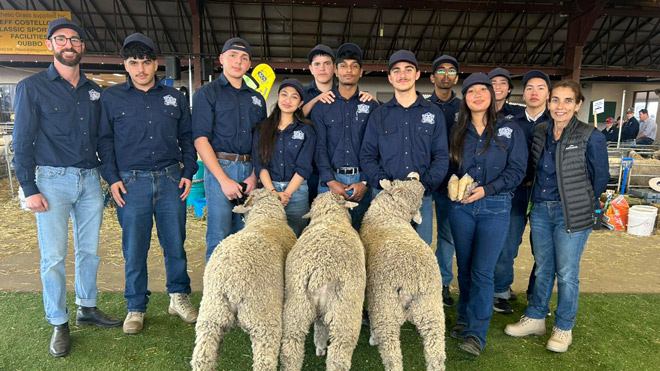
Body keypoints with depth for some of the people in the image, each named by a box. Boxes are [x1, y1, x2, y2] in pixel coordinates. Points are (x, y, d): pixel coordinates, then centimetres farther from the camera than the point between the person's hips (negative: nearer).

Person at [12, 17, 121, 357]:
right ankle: (59, 324, 14)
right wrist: (29, 189, -8)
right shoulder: (32, 88, 0)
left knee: (89, 250, 11)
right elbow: (22, 142, -2)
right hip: (52, 180, -4)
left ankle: (87, 308, 27)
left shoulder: (93, 91, 12)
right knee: (53, 257, 1)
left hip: (90, 179, 4)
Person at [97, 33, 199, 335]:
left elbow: (187, 137, 14)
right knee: (134, 248, 4)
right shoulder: (111, 97, 6)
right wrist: (112, 178, -3)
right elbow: (104, 140, 6)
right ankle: (136, 308, 20)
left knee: (175, 242, 7)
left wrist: (188, 172, 5)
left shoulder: (174, 97, 11)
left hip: (171, 180, 2)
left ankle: (179, 297, 25)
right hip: (131, 183, -1)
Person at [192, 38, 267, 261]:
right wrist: (224, 179, -13)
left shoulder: (256, 99, 18)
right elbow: (200, 139, -6)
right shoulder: (206, 93, 4)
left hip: (249, 171, 4)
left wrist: (255, 175, 0)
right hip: (220, 167, -4)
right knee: (219, 238, -3)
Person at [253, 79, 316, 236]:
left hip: (296, 191, -1)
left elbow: (303, 168, -4)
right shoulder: (262, 128, 9)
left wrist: (286, 193, -13)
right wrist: (273, 192, -13)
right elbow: (259, 164, 0)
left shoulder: (307, 130, 4)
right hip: (268, 189, 2)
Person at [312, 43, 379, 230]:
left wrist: (365, 182, -8)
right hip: (330, 181, 0)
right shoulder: (322, 106, 10)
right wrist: (331, 181, -10)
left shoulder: (371, 106, 9)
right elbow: (320, 147, 2)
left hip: (362, 182, 0)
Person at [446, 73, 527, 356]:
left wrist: (486, 190, -15)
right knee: (464, 268, 10)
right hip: (461, 206, 3)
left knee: (482, 271, -6)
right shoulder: (458, 132, 9)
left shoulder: (510, 130, 1)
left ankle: (476, 332, 5)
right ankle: (464, 319, 26)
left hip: (495, 207, -3)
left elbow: (517, 170, -4)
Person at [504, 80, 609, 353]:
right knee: (543, 269, 16)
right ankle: (535, 319, 31)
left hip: (572, 215, -4)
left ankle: (563, 328, 25)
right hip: (540, 210, 4)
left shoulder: (591, 137, -10)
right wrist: (539, 197, 9)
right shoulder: (540, 132, 4)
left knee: (566, 274, 6)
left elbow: (601, 178, -2)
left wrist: (581, 205, 4)